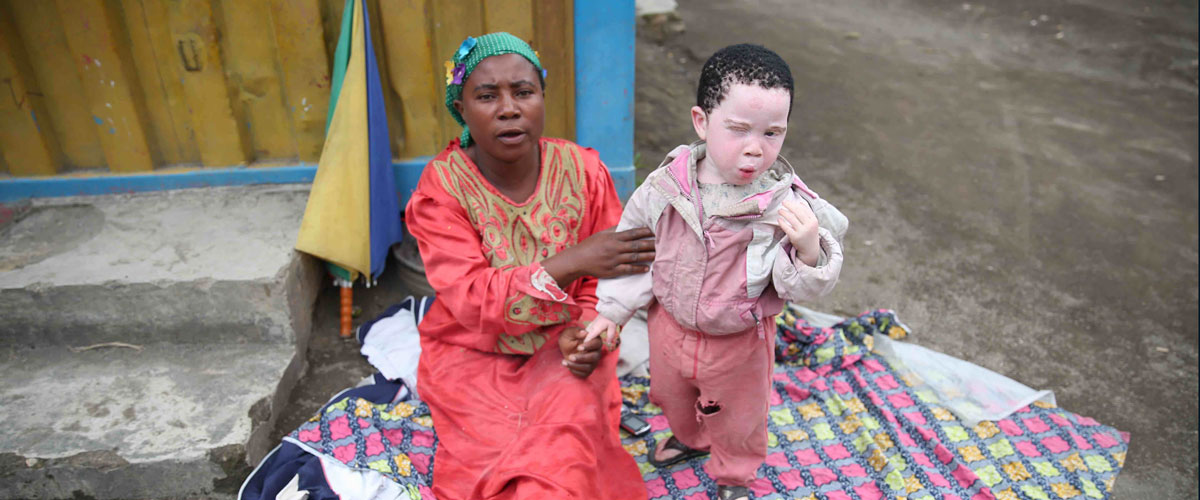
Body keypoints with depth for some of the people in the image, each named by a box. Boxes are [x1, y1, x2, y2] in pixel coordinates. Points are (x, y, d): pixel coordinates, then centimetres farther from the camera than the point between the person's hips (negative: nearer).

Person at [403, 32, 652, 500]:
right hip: (474, 355, 0)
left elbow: (605, 275, -1)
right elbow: (472, 302, -23)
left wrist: (586, 328, -22)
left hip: (561, 346, 1)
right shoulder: (440, 188, -13)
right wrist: (569, 263, -35)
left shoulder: (583, 171, -8)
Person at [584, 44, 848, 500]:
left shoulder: (787, 205, -26)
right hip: (671, 326, 3)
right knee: (672, 395, 32)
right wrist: (611, 310, -3)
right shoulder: (666, 186, -20)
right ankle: (691, 438, 66)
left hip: (740, 341, -2)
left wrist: (809, 251, -44)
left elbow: (804, 288, -24)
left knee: (738, 417, 25)